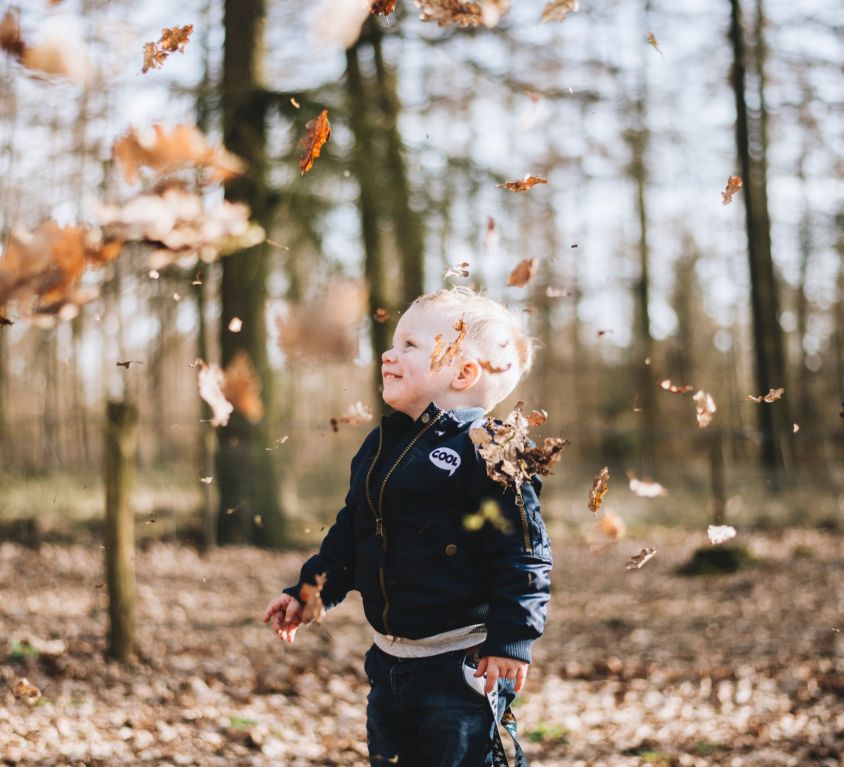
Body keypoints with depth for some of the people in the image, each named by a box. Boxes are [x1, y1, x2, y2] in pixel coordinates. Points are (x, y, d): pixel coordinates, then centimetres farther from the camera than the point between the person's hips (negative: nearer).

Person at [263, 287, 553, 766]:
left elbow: (521, 552, -17)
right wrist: (308, 592, 16)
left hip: (463, 666, -8)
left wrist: (511, 638, -20)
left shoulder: (488, 451, -15)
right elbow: (349, 534, 21)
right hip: (391, 661, 8)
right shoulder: (379, 447, 10)